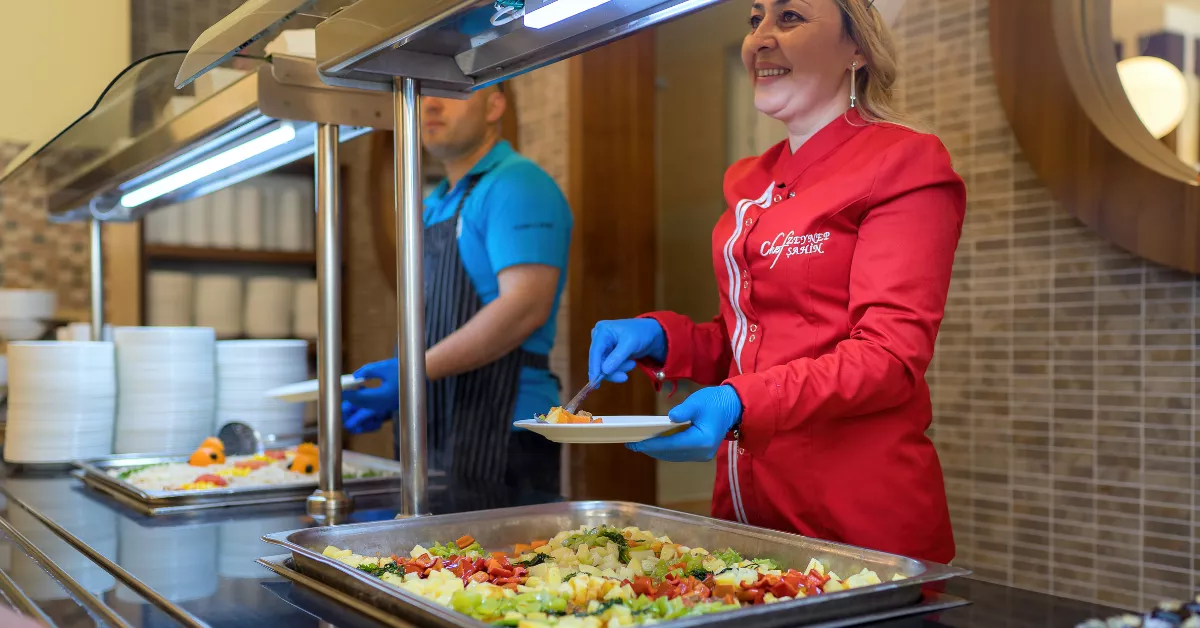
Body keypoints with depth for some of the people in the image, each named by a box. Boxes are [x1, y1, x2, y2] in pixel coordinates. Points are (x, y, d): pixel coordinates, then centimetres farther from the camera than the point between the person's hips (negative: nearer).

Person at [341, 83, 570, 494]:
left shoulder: (518, 186, -9)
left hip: (497, 437, -9)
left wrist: (417, 371, -22)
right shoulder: (435, 205, 19)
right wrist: (390, 396, 9)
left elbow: (526, 306, -21)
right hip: (431, 432, 9)